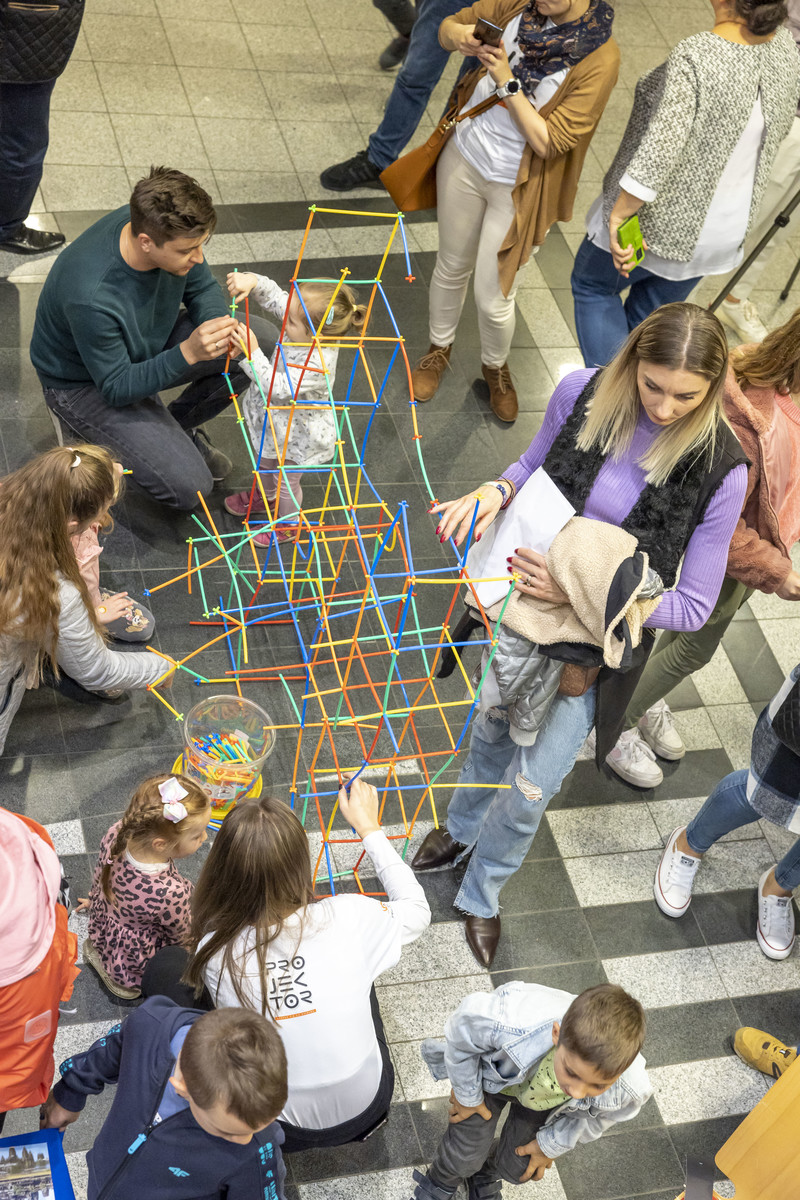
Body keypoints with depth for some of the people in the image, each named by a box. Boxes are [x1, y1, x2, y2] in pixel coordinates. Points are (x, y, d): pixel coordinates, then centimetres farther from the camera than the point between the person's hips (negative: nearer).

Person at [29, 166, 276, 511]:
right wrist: (187, 353, -41)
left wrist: (219, 327, -25)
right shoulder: (91, 298, -40)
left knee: (267, 345, -7)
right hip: (88, 384, -7)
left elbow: (202, 288, -3)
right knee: (189, 486, -21)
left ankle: (175, 426, 10)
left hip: (151, 342, 7)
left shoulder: (164, 226, -21)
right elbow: (116, 388, -28)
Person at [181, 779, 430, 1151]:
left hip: (280, 1126, 0)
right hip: (362, 1110, 1)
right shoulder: (348, 921, -26)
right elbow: (416, 910, -3)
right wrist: (369, 827, 3)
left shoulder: (214, 951, -24)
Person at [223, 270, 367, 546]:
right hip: (278, 423, 8)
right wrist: (253, 281, -31)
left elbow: (276, 387, -41)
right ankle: (266, 496, 66)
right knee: (267, 462, 35)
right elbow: (274, 296, -12)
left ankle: (286, 524, 50)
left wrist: (253, 353, -43)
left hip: (295, 437, -8)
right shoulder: (309, 329, -22)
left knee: (286, 480, 21)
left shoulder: (316, 364, -44)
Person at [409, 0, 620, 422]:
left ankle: (496, 367, 38)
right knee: (452, 266, 21)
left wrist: (508, 83, -28)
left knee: (493, 299, 5)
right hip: (464, 157, 4)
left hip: (517, 189, -4)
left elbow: (548, 142, -24)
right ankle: (439, 348, 47)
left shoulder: (600, 58, -23)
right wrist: (458, 35, -21)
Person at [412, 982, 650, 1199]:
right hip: (492, 1074, -2)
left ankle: (486, 1173, 52)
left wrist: (551, 1146, 3)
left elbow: (595, 1117, -13)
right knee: (464, 1155, 5)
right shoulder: (512, 1026, -49)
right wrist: (467, 1094, -9)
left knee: (516, 1169, 14)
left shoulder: (630, 1091, -39)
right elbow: (462, 1029, -24)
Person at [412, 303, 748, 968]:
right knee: (494, 729, 25)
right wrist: (496, 491, -19)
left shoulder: (719, 470, -24)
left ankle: (481, 893, 37)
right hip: (527, 601, 3)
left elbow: (693, 607, -18)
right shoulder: (582, 394, -16)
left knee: (530, 789, 6)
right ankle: (461, 829, 58)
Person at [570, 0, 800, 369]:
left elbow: (657, 153, -35)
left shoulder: (696, 58, -30)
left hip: (660, 221, -7)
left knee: (593, 285, 19)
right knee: (653, 311, 24)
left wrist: (618, 216, -26)